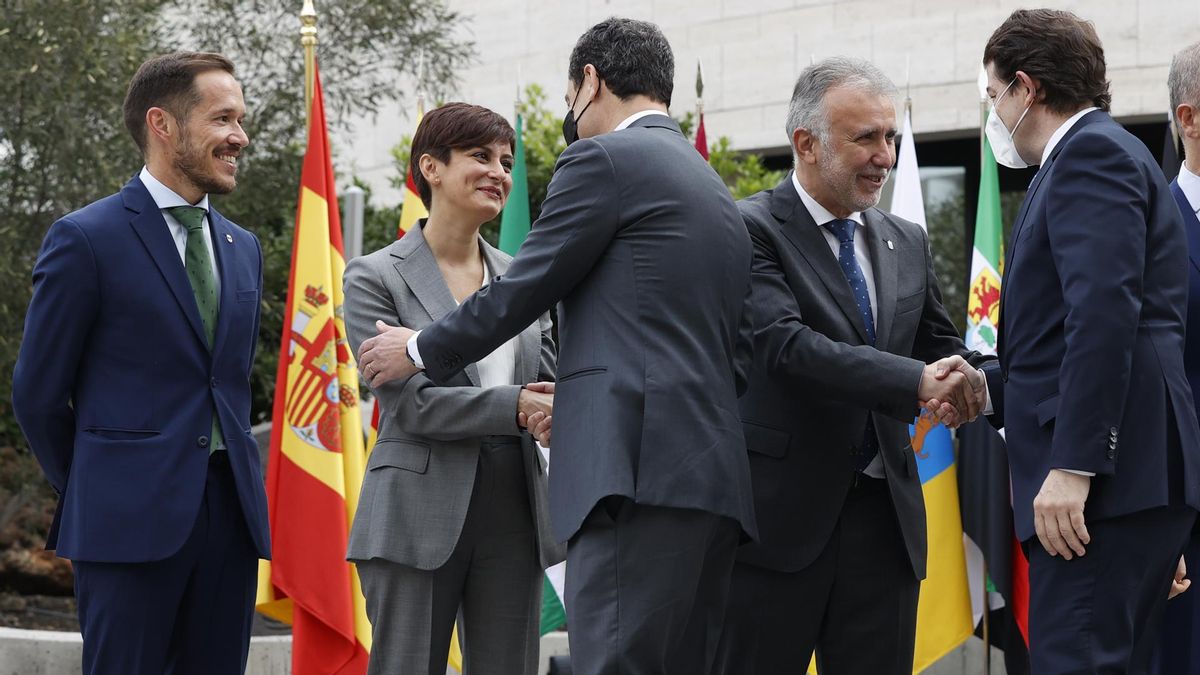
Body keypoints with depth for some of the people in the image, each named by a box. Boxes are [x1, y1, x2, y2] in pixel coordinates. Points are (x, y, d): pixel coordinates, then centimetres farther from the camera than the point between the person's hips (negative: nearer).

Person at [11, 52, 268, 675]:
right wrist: (90, 494, 8)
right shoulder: (86, 239, -4)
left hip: (231, 515, 6)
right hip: (131, 524, -6)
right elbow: (37, 394, 0)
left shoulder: (242, 249, 16)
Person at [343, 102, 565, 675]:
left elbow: (552, 384, 13)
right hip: (419, 518, -5)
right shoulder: (376, 277, -1)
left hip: (514, 515, 5)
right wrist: (516, 406, -21)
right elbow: (410, 403, -11)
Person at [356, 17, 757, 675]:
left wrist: (420, 350, 17)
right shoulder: (713, 187, 25)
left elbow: (520, 291, 0)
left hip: (637, 468, -9)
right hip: (715, 475, 9)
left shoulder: (604, 159, -1)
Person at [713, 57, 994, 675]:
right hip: (782, 516, -6)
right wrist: (916, 383, -28)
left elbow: (941, 347, 19)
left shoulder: (907, 244, 14)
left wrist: (969, 380, -7)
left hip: (885, 517, 6)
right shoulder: (751, 230, -7)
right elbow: (784, 345, -20)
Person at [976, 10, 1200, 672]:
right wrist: (987, 389, 16)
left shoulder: (1091, 153, -7)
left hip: (1107, 480, -11)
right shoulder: (1093, 154, 25)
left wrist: (1072, 466, -24)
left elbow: (1105, 314, -19)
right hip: (1121, 484, 11)